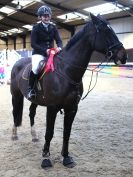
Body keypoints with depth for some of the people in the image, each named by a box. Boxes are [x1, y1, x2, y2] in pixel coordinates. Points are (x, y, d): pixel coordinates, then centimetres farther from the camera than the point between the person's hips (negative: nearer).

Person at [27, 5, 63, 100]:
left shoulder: (53, 27, 8)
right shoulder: (36, 27, -2)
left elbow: (59, 40, 2)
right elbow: (33, 44, -7)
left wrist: (59, 47, -23)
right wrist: (45, 50, -21)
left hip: (51, 52, 4)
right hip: (38, 53, -4)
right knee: (36, 67, -32)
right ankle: (30, 89, -16)